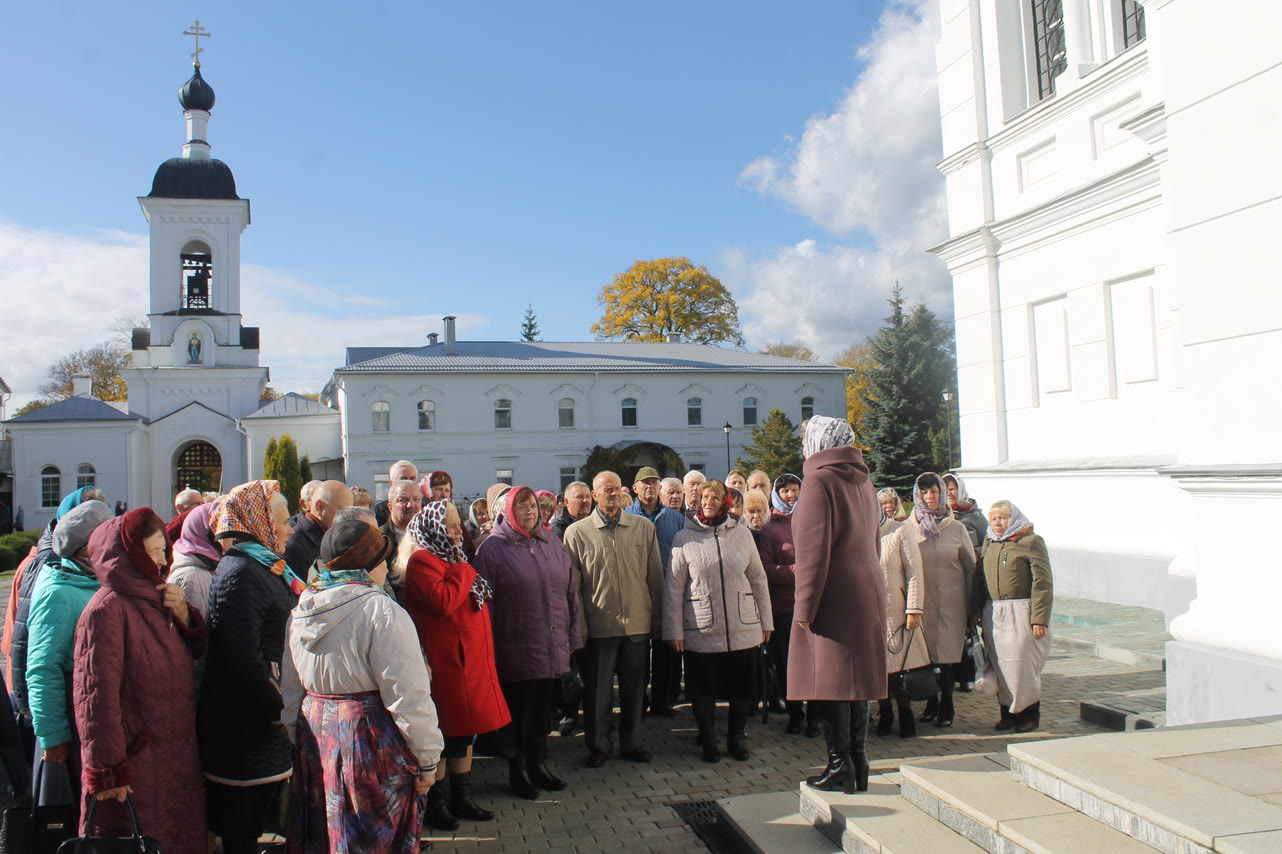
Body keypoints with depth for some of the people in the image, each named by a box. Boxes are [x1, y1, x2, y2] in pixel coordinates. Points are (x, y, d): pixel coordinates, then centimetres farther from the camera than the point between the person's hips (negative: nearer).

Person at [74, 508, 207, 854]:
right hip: (133, 768, -8)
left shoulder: (153, 600, 9)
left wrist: (185, 617, -3)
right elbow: (97, 696, -20)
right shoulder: (107, 610, -16)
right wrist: (107, 771, -20)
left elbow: (193, 653, 16)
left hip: (176, 759, 8)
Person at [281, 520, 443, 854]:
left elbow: (291, 691, 14)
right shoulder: (382, 612, -16)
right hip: (371, 739, -7)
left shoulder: (301, 611, 6)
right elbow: (407, 695, -18)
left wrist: (297, 742, 24)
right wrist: (427, 759, -9)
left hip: (314, 737, 7)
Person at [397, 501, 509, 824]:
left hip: (470, 660, 10)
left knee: (466, 730, 16)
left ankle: (461, 797, 28)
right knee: (443, 736, 0)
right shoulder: (422, 561, -13)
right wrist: (464, 571, -17)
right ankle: (436, 803, 14)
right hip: (445, 662, -10)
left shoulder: (451, 559, 18)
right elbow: (442, 601, -28)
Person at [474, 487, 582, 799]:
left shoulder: (551, 542, 8)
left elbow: (570, 591, 11)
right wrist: (488, 650, -8)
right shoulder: (493, 548, -4)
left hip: (552, 648, 4)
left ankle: (539, 765, 30)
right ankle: (517, 771, 22)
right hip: (516, 650, -4)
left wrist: (572, 635, 8)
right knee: (518, 713, 6)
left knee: (542, 710, 14)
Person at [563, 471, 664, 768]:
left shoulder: (644, 527, 4)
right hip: (598, 625, -2)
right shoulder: (577, 532, -1)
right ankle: (598, 746, 25)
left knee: (634, 688, 12)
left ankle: (632, 743, 28)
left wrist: (657, 618, 6)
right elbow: (571, 584, 1)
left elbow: (655, 576, 7)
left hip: (638, 623, 2)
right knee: (597, 690, 8)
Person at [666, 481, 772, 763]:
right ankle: (708, 740, 28)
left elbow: (758, 579, 8)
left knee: (743, 690, 10)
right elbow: (674, 588, 0)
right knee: (703, 692, 8)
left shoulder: (742, 533, 2)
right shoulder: (684, 539, -2)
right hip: (701, 631, -1)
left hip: (743, 629, 2)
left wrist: (766, 622, 8)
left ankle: (736, 737, 30)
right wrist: (674, 631, -3)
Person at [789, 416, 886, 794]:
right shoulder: (863, 481, 13)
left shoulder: (819, 480, -12)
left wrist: (804, 605, -15)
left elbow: (813, 549, -17)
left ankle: (840, 767, 1)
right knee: (856, 677, 12)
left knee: (828, 680, -2)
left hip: (833, 596, -8)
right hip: (868, 593, 8)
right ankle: (857, 762, 18)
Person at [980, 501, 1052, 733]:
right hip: (993, 614, 6)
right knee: (1000, 666, 8)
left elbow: (1043, 583, -10)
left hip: (1021, 613, -6)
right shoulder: (989, 544, 13)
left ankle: (1029, 713, 14)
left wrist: (1039, 618, -15)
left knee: (1022, 666, -2)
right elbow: (981, 580, 18)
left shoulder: (1031, 542, -6)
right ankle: (1008, 712, 19)